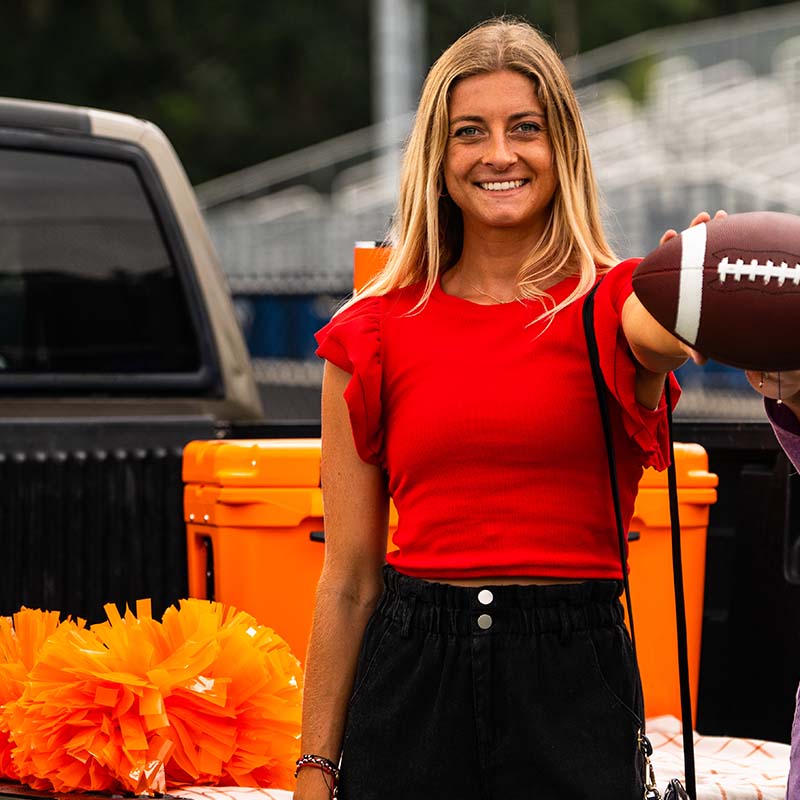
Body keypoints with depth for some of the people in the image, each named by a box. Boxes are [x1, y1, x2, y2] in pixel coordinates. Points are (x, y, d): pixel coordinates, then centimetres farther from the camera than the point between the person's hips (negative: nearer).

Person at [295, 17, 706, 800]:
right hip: (410, 679, 1)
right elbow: (348, 579, 6)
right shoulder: (374, 334, 5)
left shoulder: (613, 307, 1)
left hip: (576, 681, -1)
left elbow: (677, 326, -27)